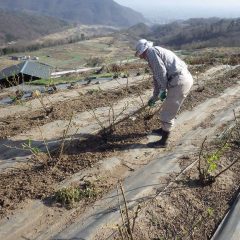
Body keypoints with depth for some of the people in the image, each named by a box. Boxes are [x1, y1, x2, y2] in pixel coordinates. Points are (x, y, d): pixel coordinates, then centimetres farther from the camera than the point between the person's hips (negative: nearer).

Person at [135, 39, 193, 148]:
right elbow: (157, 78, 32)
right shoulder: (156, 53, 26)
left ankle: (163, 141, 12)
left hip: (179, 81, -10)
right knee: (168, 107, 26)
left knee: (167, 112, 0)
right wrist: (154, 97, 38)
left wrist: (163, 90, -4)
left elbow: (161, 72, -14)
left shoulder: (151, 51, -3)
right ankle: (164, 129, 46)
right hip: (185, 78, 10)